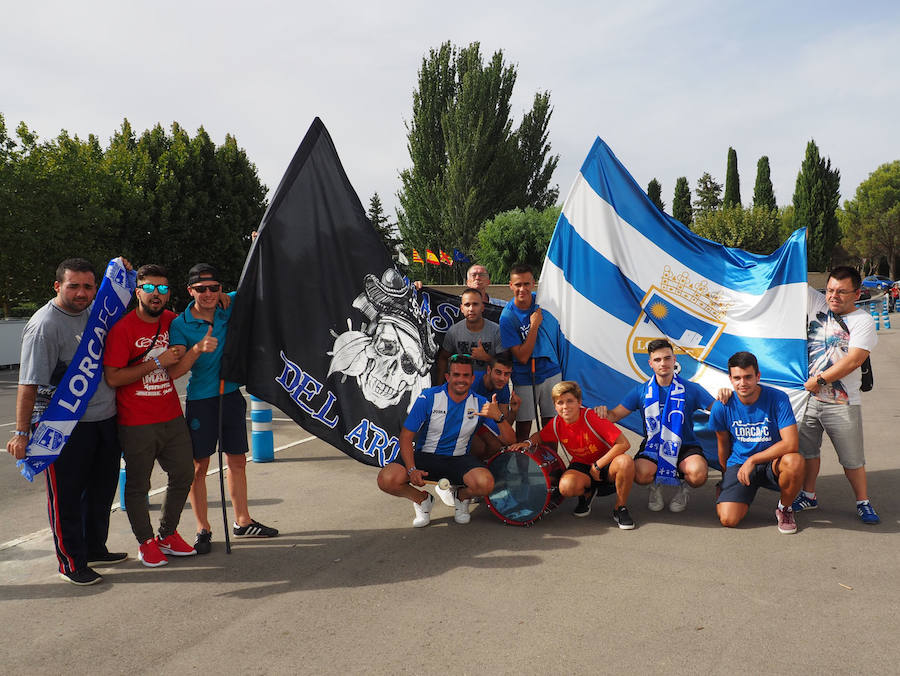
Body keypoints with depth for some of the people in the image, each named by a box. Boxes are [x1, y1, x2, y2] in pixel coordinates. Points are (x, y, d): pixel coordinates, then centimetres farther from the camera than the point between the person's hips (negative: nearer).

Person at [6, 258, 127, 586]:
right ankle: (71, 563, 17)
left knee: (102, 489, 18)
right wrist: (21, 432, -20)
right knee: (67, 496, 3)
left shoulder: (92, 312, 7)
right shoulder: (44, 325, -15)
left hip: (105, 419, 8)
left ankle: (95, 549, 36)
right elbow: (29, 383, -18)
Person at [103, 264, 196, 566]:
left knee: (183, 474, 11)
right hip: (136, 424, -6)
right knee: (137, 485, 5)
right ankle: (146, 542, 23)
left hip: (172, 417, 6)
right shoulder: (122, 328, -11)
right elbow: (112, 377, -17)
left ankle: (167, 535, 29)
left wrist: (182, 353, 6)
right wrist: (157, 362, -19)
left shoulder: (172, 320, 7)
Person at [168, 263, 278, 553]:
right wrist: (198, 348, -31)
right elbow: (173, 372, -15)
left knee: (237, 461, 13)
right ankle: (203, 530, 15)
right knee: (199, 467, 3)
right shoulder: (180, 324, -9)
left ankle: (242, 522, 26)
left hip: (232, 396, 4)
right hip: (200, 401, -4)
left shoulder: (230, 308, 1)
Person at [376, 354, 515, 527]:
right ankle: (422, 499, 7)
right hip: (425, 456, 0)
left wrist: (499, 417, -27)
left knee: (485, 483, -32)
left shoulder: (480, 404, -4)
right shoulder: (429, 398, -9)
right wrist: (412, 470, -23)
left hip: (459, 459, 1)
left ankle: (461, 496, 7)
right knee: (387, 480, -27)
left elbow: (509, 440, -6)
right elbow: (406, 437, -7)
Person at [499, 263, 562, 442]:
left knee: (550, 424, 9)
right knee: (523, 427, 4)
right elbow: (522, 357, -19)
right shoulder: (507, 317, -16)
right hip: (524, 379, -3)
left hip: (550, 372, 3)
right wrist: (534, 325, -24)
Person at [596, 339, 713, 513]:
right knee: (641, 474, -32)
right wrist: (603, 413, -19)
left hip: (685, 446, 0)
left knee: (698, 473, -34)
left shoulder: (691, 389, 2)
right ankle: (655, 486, 9)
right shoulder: (641, 391, 5)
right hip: (653, 447, 1)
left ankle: (685, 487, 8)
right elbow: (615, 415, 5)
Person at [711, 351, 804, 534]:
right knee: (728, 519, -20)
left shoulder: (778, 398, -15)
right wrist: (725, 475, 19)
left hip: (773, 462, 0)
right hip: (738, 463, 1)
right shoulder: (722, 407, -8)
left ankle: (784, 508, -5)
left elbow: (790, 444, -22)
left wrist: (753, 460, -23)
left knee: (795, 461, -36)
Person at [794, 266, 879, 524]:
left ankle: (863, 502, 21)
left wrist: (819, 380, -16)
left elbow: (853, 360, -16)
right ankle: (809, 496, 28)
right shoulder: (817, 304, 7)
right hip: (808, 394, 4)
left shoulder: (863, 321, -6)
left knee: (852, 458, 5)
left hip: (842, 402, -4)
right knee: (806, 448, 12)